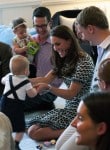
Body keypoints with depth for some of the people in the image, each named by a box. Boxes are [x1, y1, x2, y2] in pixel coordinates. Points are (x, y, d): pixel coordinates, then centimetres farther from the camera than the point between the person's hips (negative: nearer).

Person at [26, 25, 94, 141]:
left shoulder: (83, 61, -16)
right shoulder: (64, 60, 11)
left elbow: (71, 94, -18)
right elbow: (46, 79, 6)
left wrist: (48, 87, -31)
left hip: (79, 112, -9)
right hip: (69, 108, 9)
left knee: (34, 132, -17)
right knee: (32, 128, -6)